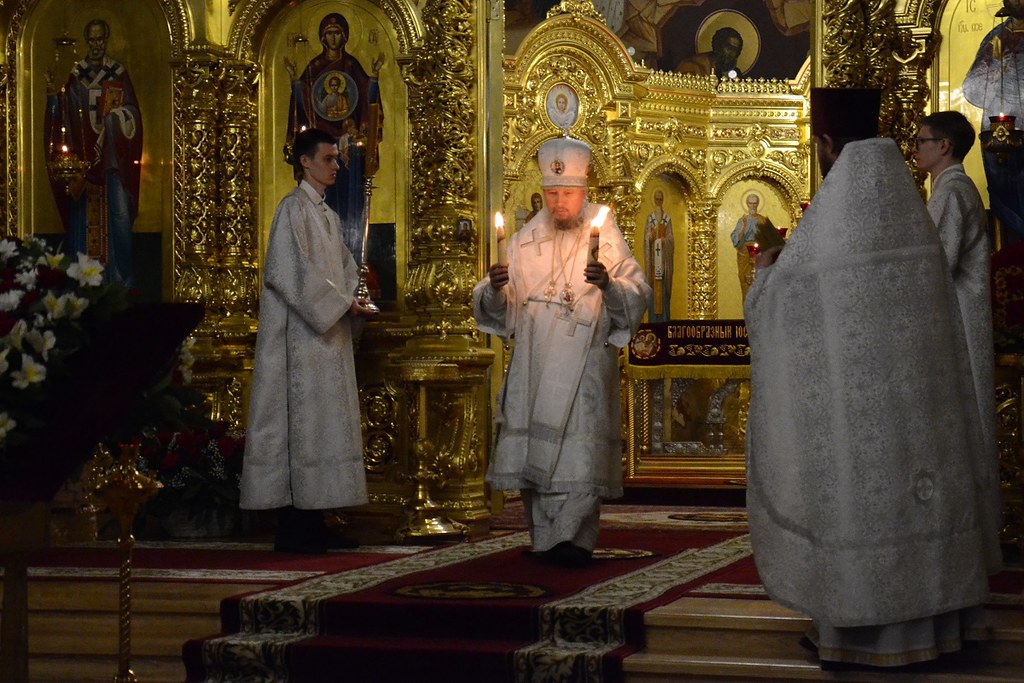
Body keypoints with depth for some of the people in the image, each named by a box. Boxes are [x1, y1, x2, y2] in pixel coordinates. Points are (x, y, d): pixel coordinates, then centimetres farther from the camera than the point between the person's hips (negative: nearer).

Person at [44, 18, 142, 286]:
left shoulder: (119, 73, 6)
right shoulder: (76, 75, 10)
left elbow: (132, 114, 3)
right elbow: (66, 115, 5)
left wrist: (117, 116, -16)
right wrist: (54, 95, -11)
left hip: (113, 158, -1)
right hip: (83, 156, 1)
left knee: (118, 213, -8)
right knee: (84, 216, -1)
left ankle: (122, 280, -3)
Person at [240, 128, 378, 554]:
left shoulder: (328, 215, 19)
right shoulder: (294, 208, -8)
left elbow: (343, 268, 21)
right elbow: (292, 273, -17)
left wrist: (353, 300, 0)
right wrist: (342, 304, -17)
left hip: (328, 335, 9)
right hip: (301, 336, -9)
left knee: (326, 422, 7)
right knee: (300, 420, -10)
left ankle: (312, 525, 10)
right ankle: (291, 529, -8)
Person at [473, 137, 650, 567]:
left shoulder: (604, 236, 4)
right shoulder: (526, 241, 13)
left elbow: (638, 294, -2)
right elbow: (497, 305, 12)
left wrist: (609, 285, -22)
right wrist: (495, 287, -11)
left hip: (585, 359, -3)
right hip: (533, 363, 3)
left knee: (579, 448, -11)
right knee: (533, 450, 0)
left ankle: (572, 538, -11)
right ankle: (545, 539, 8)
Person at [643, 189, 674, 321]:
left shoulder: (667, 219, 7)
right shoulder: (650, 218, 8)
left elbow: (670, 239, 2)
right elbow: (646, 238, 1)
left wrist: (664, 240, -19)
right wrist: (651, 237, -21)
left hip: (664, 258, 0)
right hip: (653, 257, 0)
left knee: (663, 287, -2)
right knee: (653, 289, -3)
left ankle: (664, 319, 0)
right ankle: (653, 320, -2)